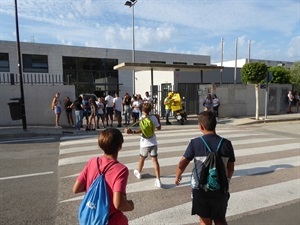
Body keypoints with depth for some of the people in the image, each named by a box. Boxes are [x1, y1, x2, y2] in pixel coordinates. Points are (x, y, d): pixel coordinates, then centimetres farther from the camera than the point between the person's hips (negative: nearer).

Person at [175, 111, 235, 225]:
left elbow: (181, 165, -14)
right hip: (220, 189, 2)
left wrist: (177, 177, 7)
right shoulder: (226, 143, -9)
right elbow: (231, 169, 0)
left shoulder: (195, 143, -15)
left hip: (200, 189, -1)